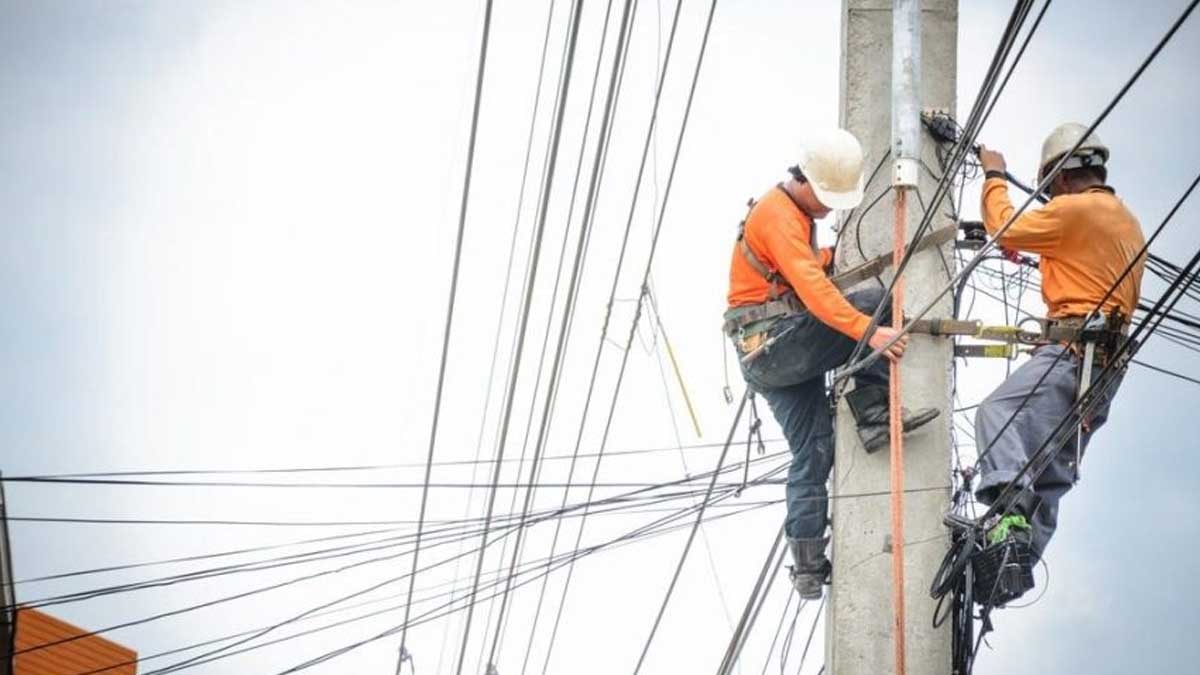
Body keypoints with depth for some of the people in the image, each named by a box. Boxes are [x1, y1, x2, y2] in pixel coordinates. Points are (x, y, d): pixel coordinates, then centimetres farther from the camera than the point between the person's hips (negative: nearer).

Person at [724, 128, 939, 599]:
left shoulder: (797, 212, 19)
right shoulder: (778, 214, -14)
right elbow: (812, 287, -28)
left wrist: (833, 255, 13)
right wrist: (867, 331, -38)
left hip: (773, 358, 10)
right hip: (772, 343, -10)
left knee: (813, 452, 6)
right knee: (874, 302, -20)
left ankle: (808, 569, 4)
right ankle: (874, 416, -20)